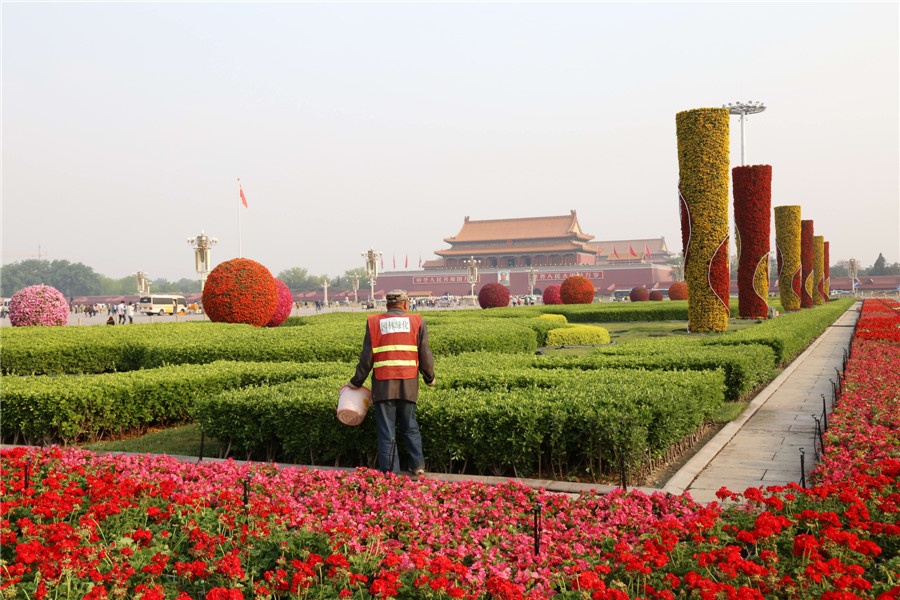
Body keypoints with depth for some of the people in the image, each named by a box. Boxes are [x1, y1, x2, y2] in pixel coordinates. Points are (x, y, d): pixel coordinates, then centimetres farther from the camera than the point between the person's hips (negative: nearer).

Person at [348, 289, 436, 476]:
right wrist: (430, 378, 21)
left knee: (386, 430, 3)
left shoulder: (374, 323, 5)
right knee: (410, 426, 18)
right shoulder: (417, 322, 5)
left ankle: (389, 472, 4)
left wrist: (356, 382, 12)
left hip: (383, 386, -1)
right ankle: (417, 464, 17)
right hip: (408, 385, 1)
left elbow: (367, 357, 2)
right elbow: (425, 356, 5)